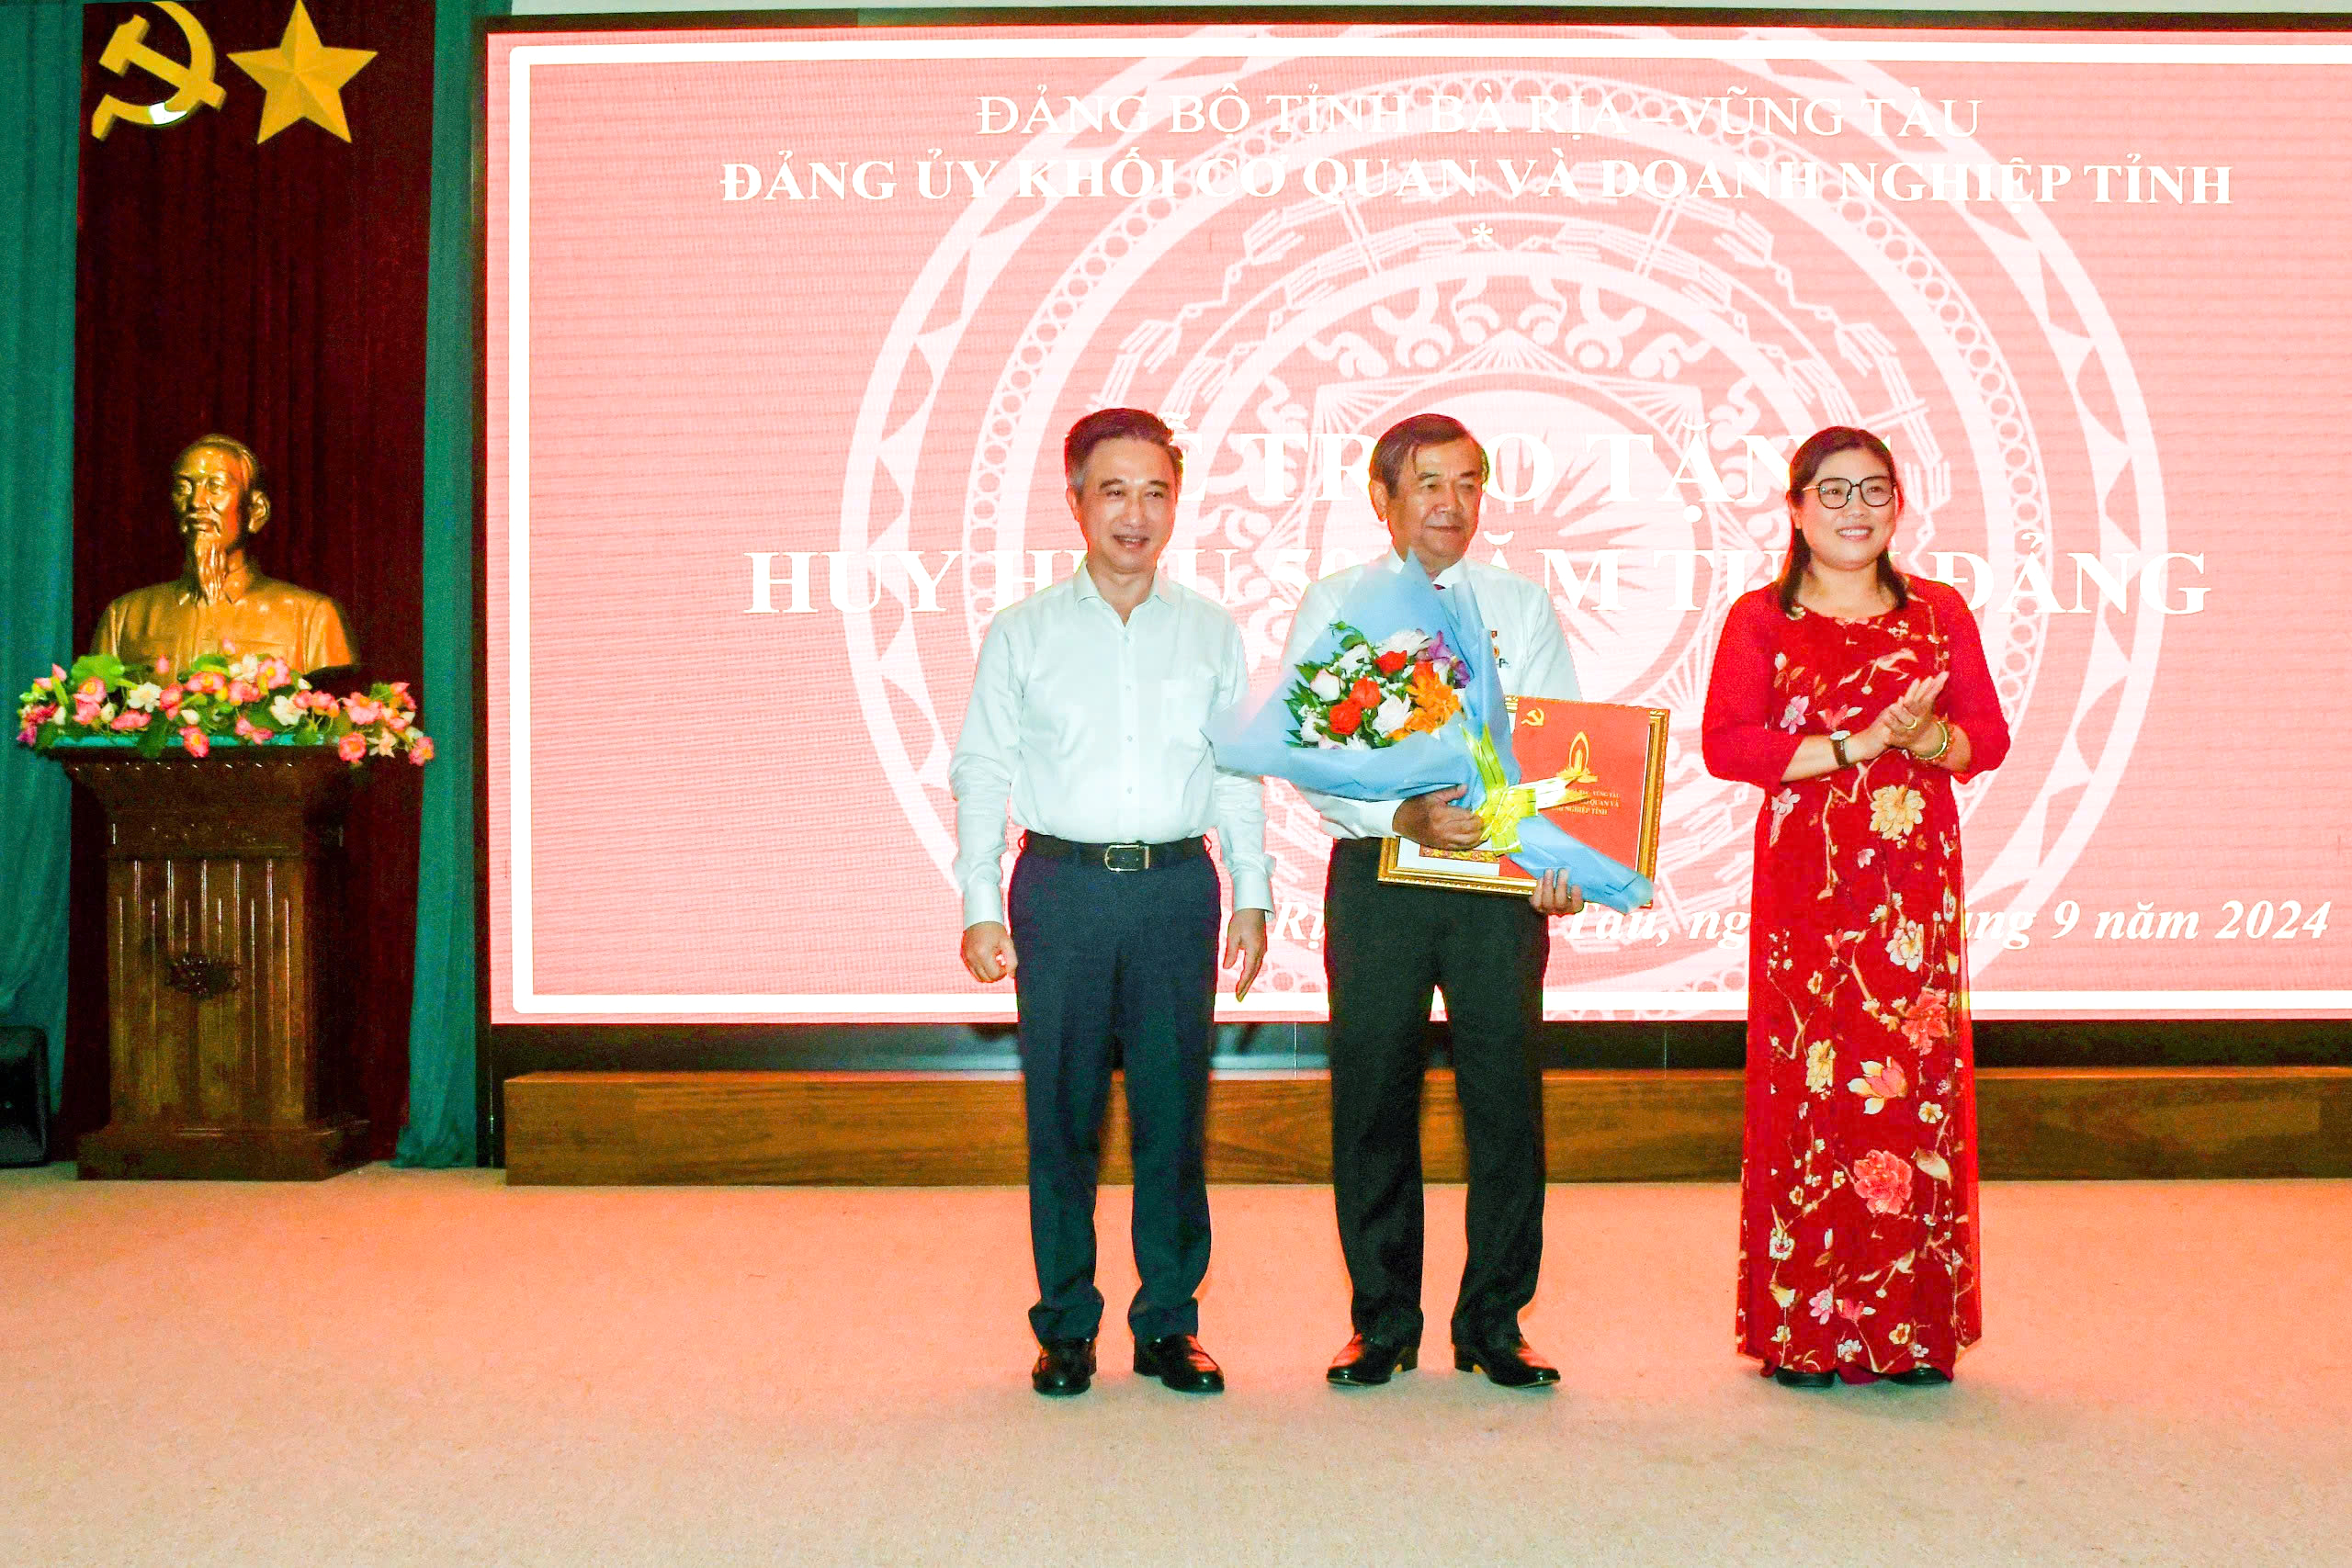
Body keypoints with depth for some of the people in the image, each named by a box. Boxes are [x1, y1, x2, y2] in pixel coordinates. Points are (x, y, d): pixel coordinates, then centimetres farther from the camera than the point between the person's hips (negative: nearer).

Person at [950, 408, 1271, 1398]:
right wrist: (980, 905, -1)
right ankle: (1066, 1322, 13)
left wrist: (1253, 894, 8)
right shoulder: (1021, 634, 6)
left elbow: (1238, 770, 13)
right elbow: (981, 770, 6)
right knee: (1061, 1109, 2)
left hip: (1177, 885, 1)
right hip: (1061, 883, -1)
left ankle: (1169, 1321, 14)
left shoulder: (1211, 633, 10)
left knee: (1173, 1107, 3)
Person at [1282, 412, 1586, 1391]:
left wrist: (1560, 857, -13)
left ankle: (1494, 1323, 13)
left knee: (1506, 1094, 0)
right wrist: (1402, 815, -18)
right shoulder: (1334, 606, 7)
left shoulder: (1523, 608, 11)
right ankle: (1382, 1323, 16)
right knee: (1372, 1098, 2)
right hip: (1376, 871, -1)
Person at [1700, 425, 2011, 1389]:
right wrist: (1854, 744, -13)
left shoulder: (1939, 614, 14)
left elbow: (1989, 735, 9)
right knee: (1808, 1079, -4)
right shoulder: (1760, 619, 5)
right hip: (1806, 876, -2)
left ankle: (1914, 1326, 9)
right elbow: (1726, 744, -6)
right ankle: (1805, 1330, 4)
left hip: (1916, 875, 3)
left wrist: (1926, 739, -12)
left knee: (1917, 1077, 0)